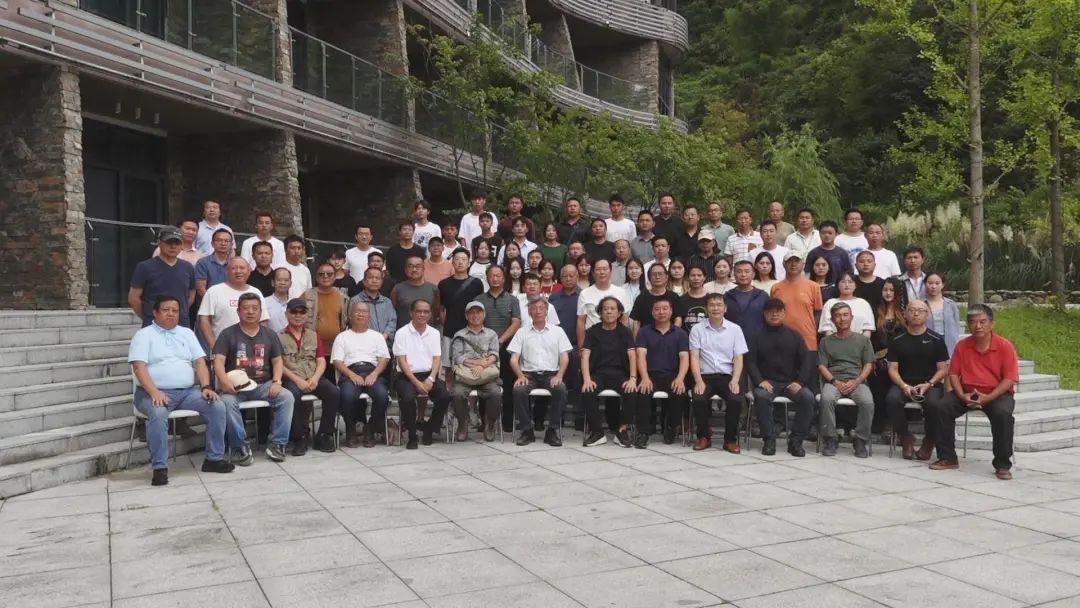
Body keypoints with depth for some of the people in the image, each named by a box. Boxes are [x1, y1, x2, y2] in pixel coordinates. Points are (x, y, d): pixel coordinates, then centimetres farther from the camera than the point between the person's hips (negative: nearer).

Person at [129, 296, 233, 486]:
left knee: (217, 406, -19)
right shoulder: (144, 335, 4)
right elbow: (139, 366, -9)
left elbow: (200, 362, 10)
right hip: (156, 393, -4)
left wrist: (205, 387, -8)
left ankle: (214, 458, -9)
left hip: (188, 391, 4)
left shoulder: (187, 333, 18)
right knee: (158, 414, -37)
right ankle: (160, 468, -28)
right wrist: (154, 392, -24)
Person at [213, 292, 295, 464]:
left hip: (263, 385, 2)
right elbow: (218, 361, -6)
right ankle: (240, 447, -22)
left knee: (287, 397, -23)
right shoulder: (228, 334, 4)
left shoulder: (269, 334, 14)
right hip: (236, 385, -2)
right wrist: (224, 381, -26)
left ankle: (278, 444, -16)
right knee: (227, 401, -35)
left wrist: (276, 382, -8)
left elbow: (277, 361, 12)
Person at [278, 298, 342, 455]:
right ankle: (299, 437, -19)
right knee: (293, 395, -36)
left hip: (314, 378, 4)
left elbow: (321, 362, 10)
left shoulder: (315, 336, 19)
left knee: (334, 393, -24)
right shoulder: (279, 337, 6)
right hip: (292, 379, -3)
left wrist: (315, 378, -10)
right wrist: (297, 380, -15)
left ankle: (324, 435, -10)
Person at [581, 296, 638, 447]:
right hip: (598, 373, 0)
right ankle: (597, 432, -17)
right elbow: (585, 356, -2)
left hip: (619, 373, 0)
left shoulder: (624, 332, 9)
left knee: (631, 392, -31)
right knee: (587, 393, -31)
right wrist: (587, 379, -19)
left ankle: (622, 430, -13)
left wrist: (633, 378, -18)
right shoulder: (593, 331, 8)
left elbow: (632, 356, -2)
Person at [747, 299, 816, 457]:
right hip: (767, 382, -1)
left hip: (791, 383, 1)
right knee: (761, 396, -34)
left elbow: (806, 360, 8)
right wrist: (760, 381, -14)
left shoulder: (794, 335, 15)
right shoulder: (758, 336, 13)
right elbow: (750, 362, 4)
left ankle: (796, 440, -17)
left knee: (808, 397, -28)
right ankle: (769, 439, -22)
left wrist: (800, 382, -9)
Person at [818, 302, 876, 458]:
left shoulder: (863, 340, 18)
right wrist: (835, 382, -9)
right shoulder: (826, 341, 17)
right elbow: (821, 366, 9)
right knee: (827, 399, -35)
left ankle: (860, 441, -14)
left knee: (868, 402, -32)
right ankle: (830, 439, -20)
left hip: (857, 382, 0)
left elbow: (868, 365, 10)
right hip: (833, 381, 0)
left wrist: (856, 382, -8)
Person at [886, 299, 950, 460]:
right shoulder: (897, 340, 8)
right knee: (892, 399, -31)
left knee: (933, 403, -34)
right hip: (904, 384, 1)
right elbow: (893, 369, 5)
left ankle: (929, 441, -6)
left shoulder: (936, 339, 5)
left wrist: (928, 384, -13)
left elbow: (943, 369, 3)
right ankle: (906, 438, -7)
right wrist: (904, 386, -13)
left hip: (930, 384, -1)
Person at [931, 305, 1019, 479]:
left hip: (997, 394, -3)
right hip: (968, 393, 3)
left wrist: (988, 398, -23)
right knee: (943, 407, -20)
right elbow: (954, 373, 3)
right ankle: (948, 458, -6)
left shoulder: (1005, 346, -8)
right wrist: (962, 395, -14)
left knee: (1003, 413, -34)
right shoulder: (962, 346, 1)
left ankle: (1002, 465, -19)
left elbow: (1010, 379, -12)